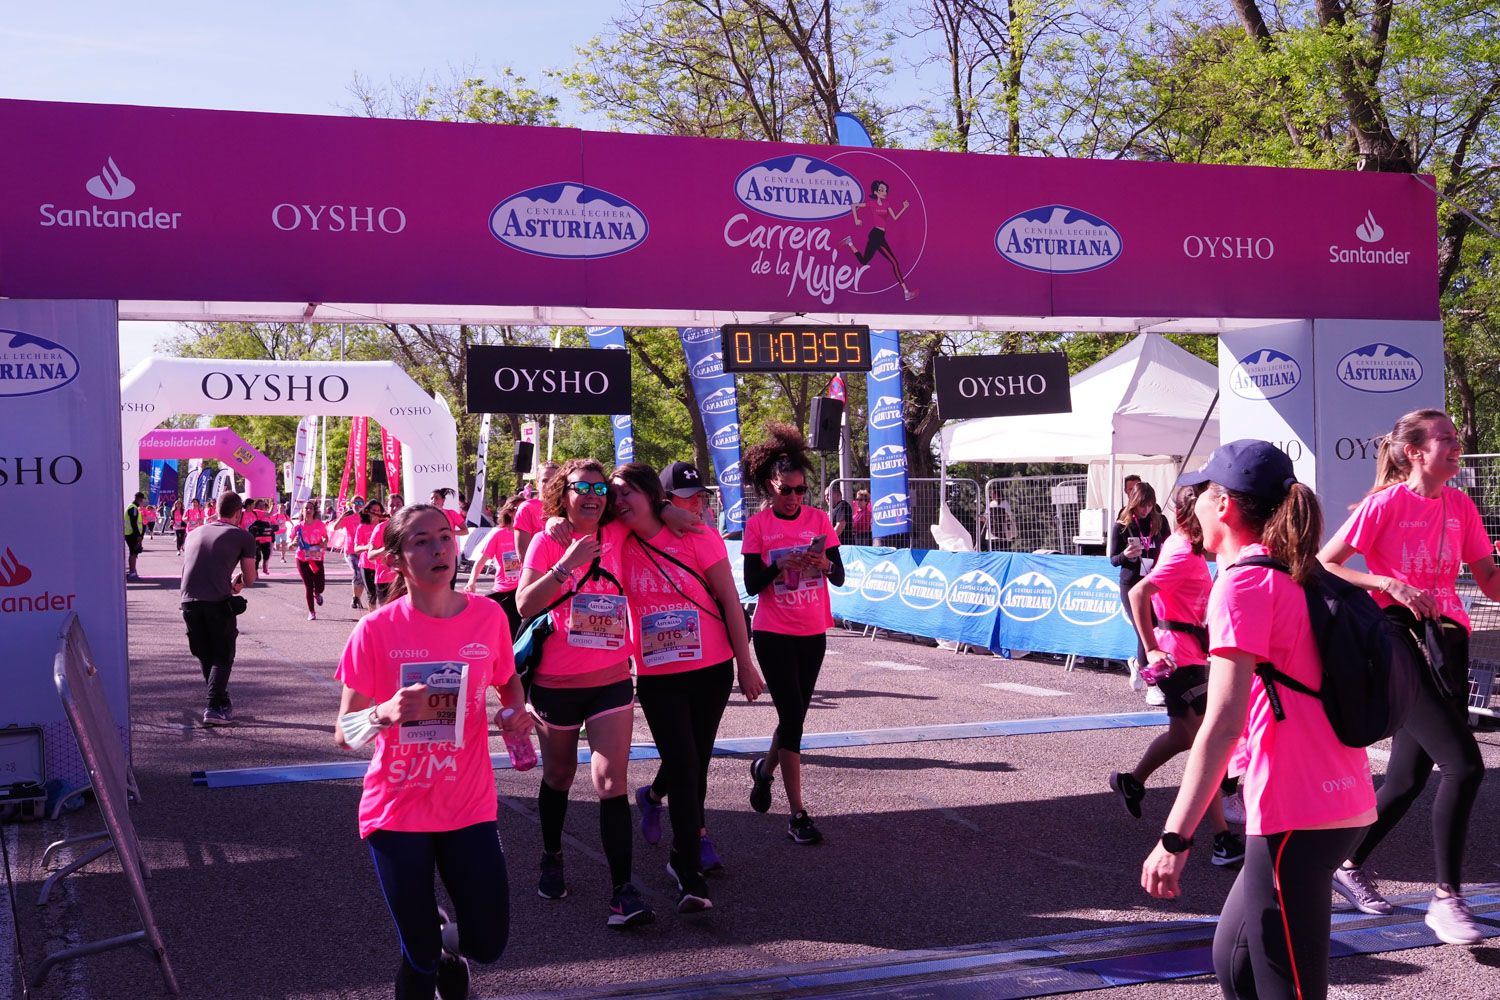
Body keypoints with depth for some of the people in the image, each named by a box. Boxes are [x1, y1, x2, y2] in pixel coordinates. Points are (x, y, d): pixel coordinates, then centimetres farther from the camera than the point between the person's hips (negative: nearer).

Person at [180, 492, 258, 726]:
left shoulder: (195, 533, 22)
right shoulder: (242, 536, 7)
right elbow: (250, 579, 9)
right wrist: (237, 583, 32)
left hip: (189, 601, 4)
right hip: (217, 602, -4)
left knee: (205, 656, 18)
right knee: (222, 657, 7)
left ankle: (222, 704, 24)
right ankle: (215, 707, -6)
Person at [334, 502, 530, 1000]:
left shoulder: (488, 615, -6)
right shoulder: (376, 630, -13)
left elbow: (508, 680, 15)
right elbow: (343, 733, -10)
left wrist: (516, 711, -7)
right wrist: (386, 713, -31)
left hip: (469, 804, 2)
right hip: (397, 810, -2)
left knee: (488, 944, 2)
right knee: (419, 959, 4)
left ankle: (446, 940, 37)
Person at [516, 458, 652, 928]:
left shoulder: (616, 543, 2)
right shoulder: (547, 543, -6)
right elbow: (524, 605, -16)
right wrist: (567, 565, -26)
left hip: (611, 681, 1)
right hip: (556, 682, -1)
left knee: (611, 782, -8)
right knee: (558, 775, 16)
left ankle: (623, 890, -10)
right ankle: (552, 859, 39)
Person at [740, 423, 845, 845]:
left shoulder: (819, 519, 1)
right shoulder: (758, 525, -6)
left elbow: (839, 577, -1)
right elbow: (751, 584, -8)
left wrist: (824, 563, -22)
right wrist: (780, 565, -25)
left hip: (813, 632, 4)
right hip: (774, 633, -4)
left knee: (795, 714, 13)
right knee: (792, 715, -9)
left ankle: (765, 768, 43)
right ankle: (798, 813, -3)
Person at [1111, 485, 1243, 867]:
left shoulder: (1186, 549, 12)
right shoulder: (1182, 554, -18)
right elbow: (1138, 594, -29)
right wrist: (1152, 649, -29)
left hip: (1191, 655, 10)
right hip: (1179, 657, -10)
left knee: (1182, 735, 24)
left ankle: (1131, 782, 44)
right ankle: (1223, 840, -11)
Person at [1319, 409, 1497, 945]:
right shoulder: (1386, 502, -9)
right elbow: (1322, 564, -10)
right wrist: (1389, 584, -20)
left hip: (1445, 642, 7)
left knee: (1410, 777, 11)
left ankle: (1349, 865, 31)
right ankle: (1446, 898, -4)